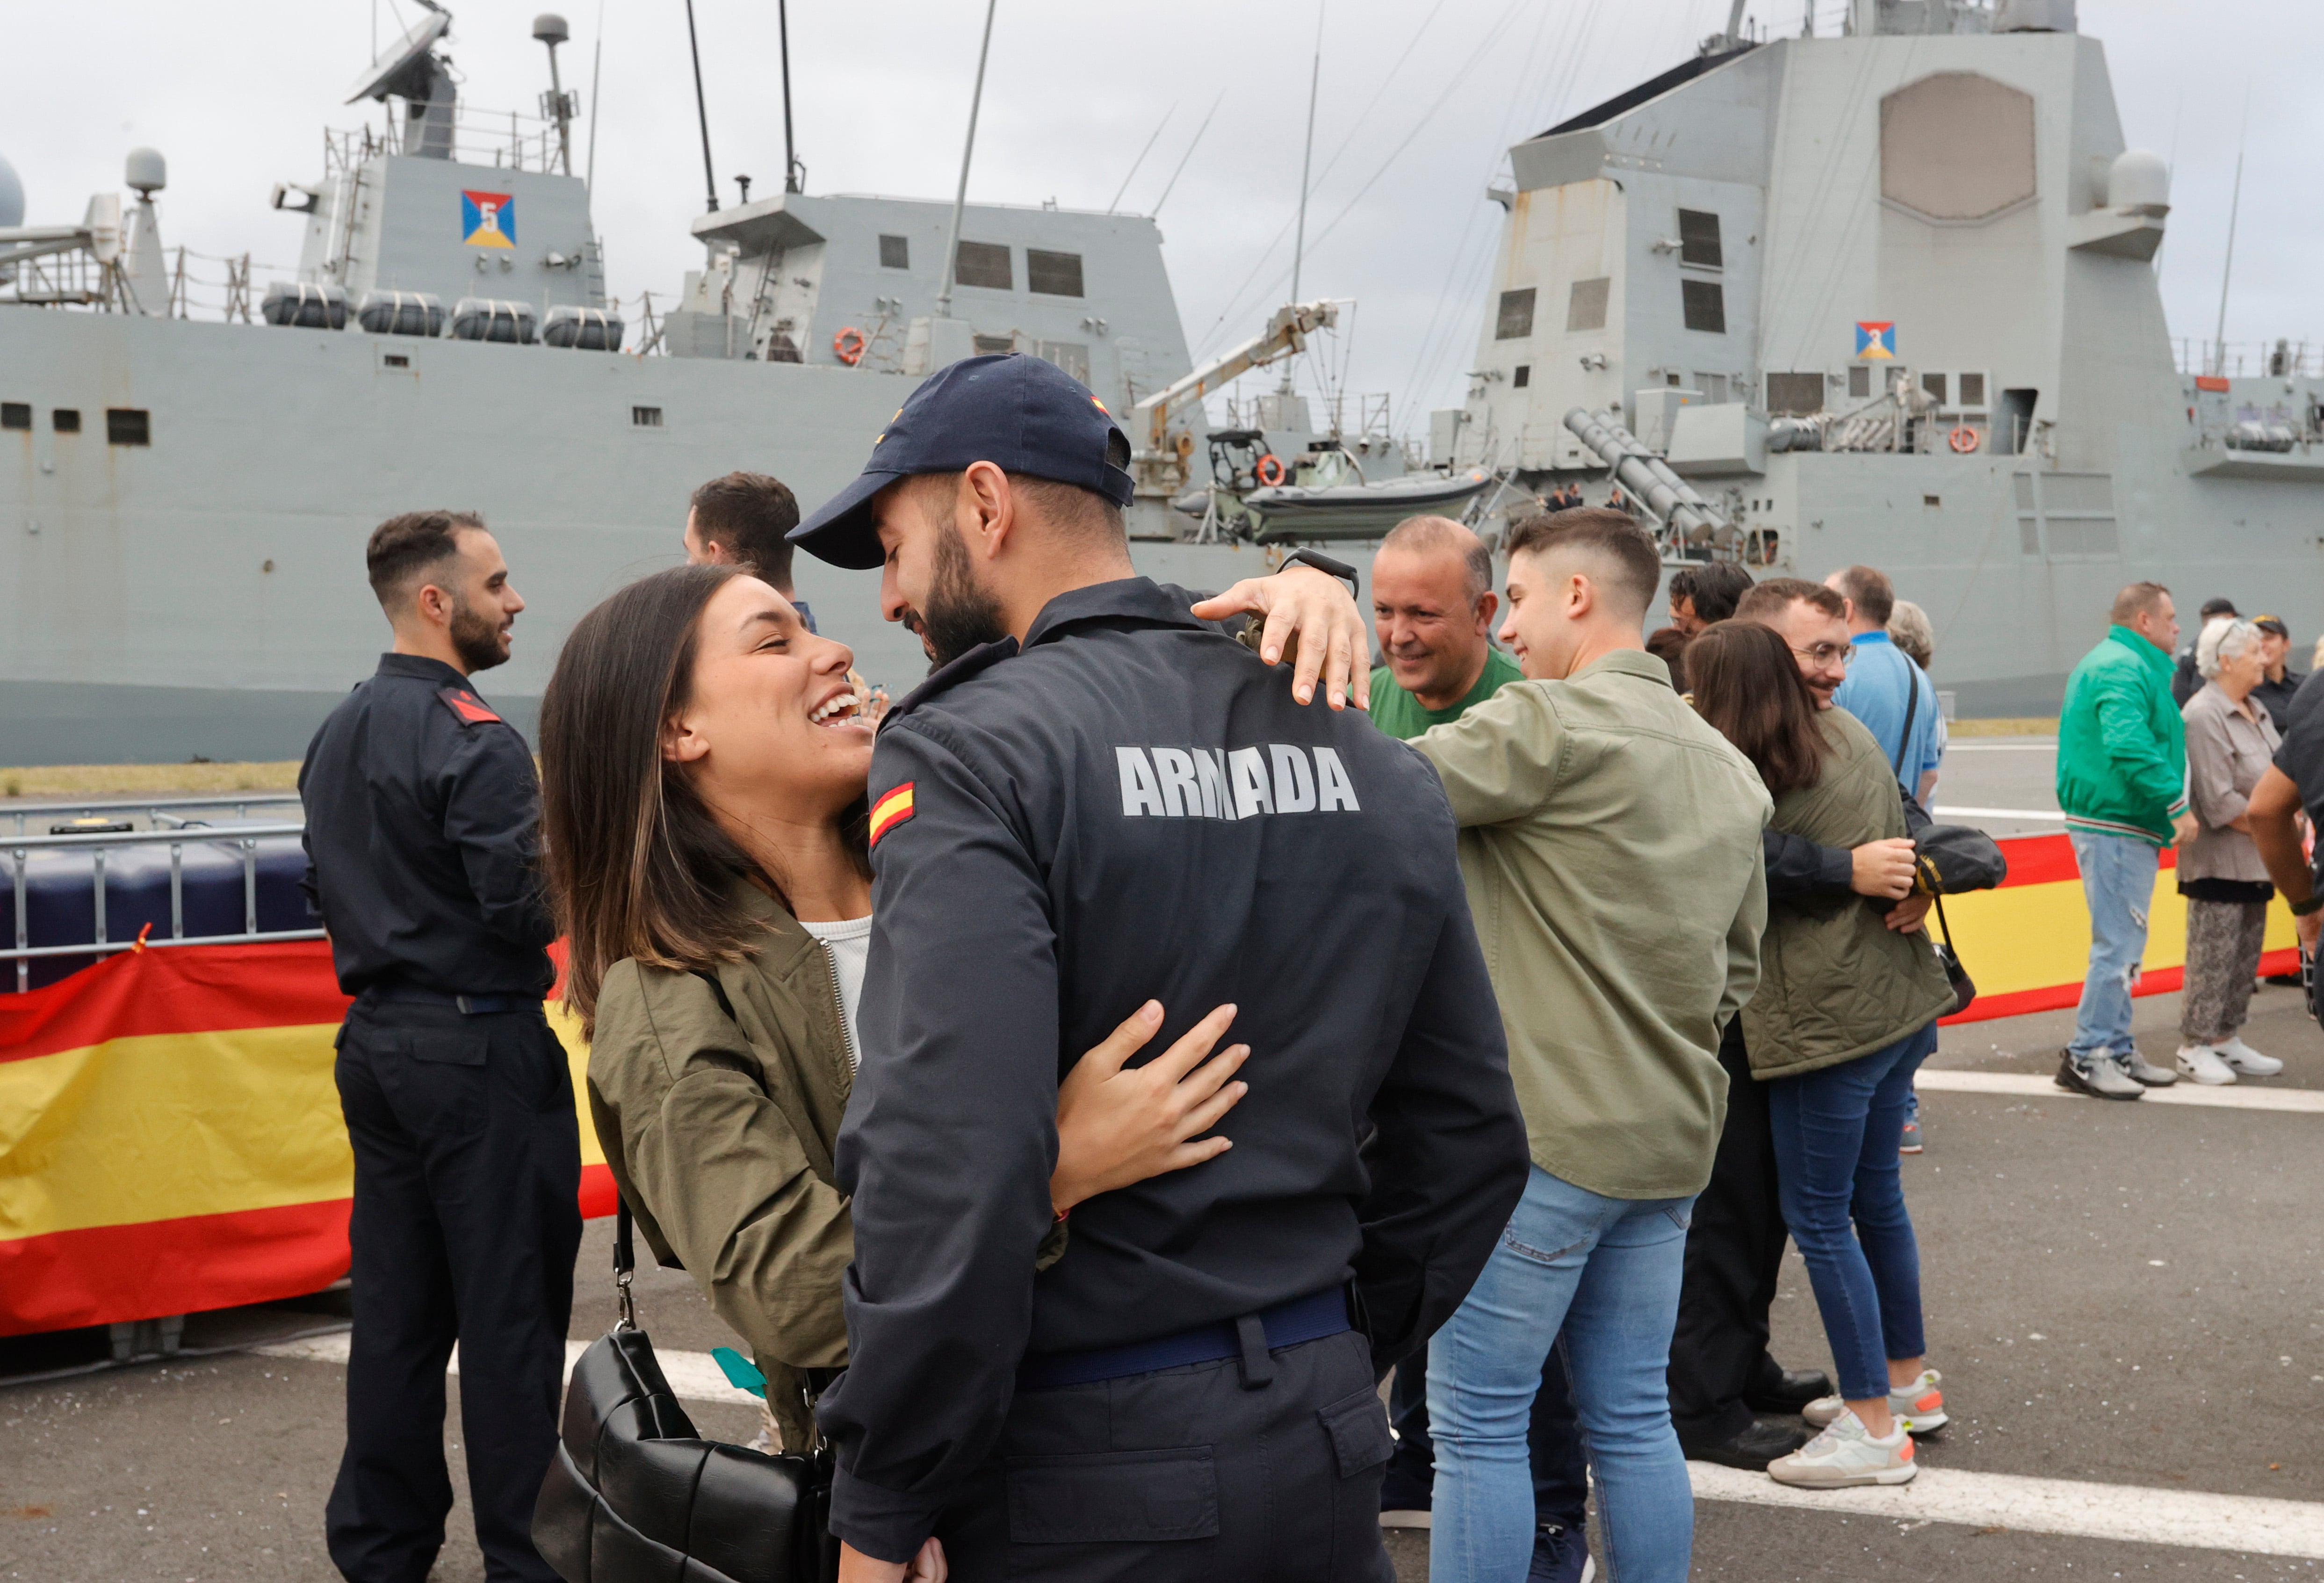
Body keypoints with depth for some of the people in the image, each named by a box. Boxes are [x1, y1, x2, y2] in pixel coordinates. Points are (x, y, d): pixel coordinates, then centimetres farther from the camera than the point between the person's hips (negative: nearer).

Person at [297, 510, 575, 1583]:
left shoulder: (335, 736, 12)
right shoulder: (473, 741, -16)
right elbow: (529, 908, -21)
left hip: (374, 1042, 9)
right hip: (479, 1048, -9)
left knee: (394, 1303, 14)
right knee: (510, 1312, -1)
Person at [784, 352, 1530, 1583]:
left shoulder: (968, 756, -14)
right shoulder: (1379, 767, 6)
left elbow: (944, 1170, -25)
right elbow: (1468, 1140, 10)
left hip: (1086, 1475, -6)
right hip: (1323, 1450, 6)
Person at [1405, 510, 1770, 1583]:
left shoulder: (1553, 723, -13)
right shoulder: (1727, 768, 14)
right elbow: (1737, 965, 20)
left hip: (1542, 1139, -8)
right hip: (1670, 1141, 8)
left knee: (1477, 1424, 1)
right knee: (1632, 1418, 15)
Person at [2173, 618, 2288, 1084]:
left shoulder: (2256, 712, 14)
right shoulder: (2203, 716, -15)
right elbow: (2219, 801, -19)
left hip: (2255, 861, 9)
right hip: (2219, 861, -9)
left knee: (2246, 956, 12)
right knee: (2213, 957, -5)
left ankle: (2227, 1040, 21)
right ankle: (2195, 1046, 4)